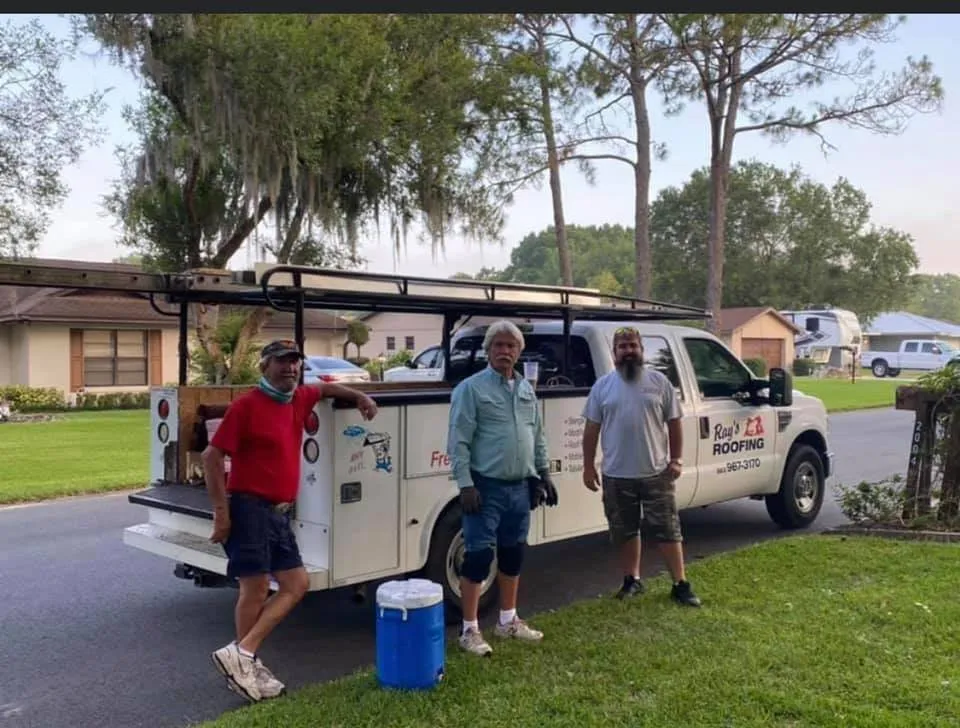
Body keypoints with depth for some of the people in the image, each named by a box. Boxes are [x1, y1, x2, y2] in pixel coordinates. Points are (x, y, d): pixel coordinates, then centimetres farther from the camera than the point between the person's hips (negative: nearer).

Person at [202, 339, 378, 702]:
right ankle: (242, 657, 9)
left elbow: (326, 388, 35)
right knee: (256, 588, -5)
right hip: (249, 508, -8)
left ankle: (242, 655, 8)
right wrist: (221, 511, -15)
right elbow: (211, 457, -12)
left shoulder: (299, 399, 11)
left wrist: (359, 397, 21)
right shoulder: (247, 405, -11)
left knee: (296, 584, 7)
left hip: (279, 512, 9)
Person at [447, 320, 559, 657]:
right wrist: (465, 484, -19)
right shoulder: (471, 388, -9)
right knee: (479, 556, -4)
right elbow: (458, 442, -14)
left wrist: (543, 474, 17)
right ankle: (470, 629, 7)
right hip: (487, 487, -7)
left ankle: (508, 620, 29)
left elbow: (538, 438, 20)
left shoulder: (526, 390, 13)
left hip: (520, 487, 7)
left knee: (512, 554, 15)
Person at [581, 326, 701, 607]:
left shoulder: (659, 382, 1)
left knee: (668, 530, 4)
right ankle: (632, 580, 27)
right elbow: (591, 429, 4)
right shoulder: (602, 386, 2)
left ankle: (681, 584, 14)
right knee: (626, 531, 12)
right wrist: (588, 466, 1)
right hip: (617, 475, 1)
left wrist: (676, 460, -3)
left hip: (657, 473, -1)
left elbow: (674, 424, 4)